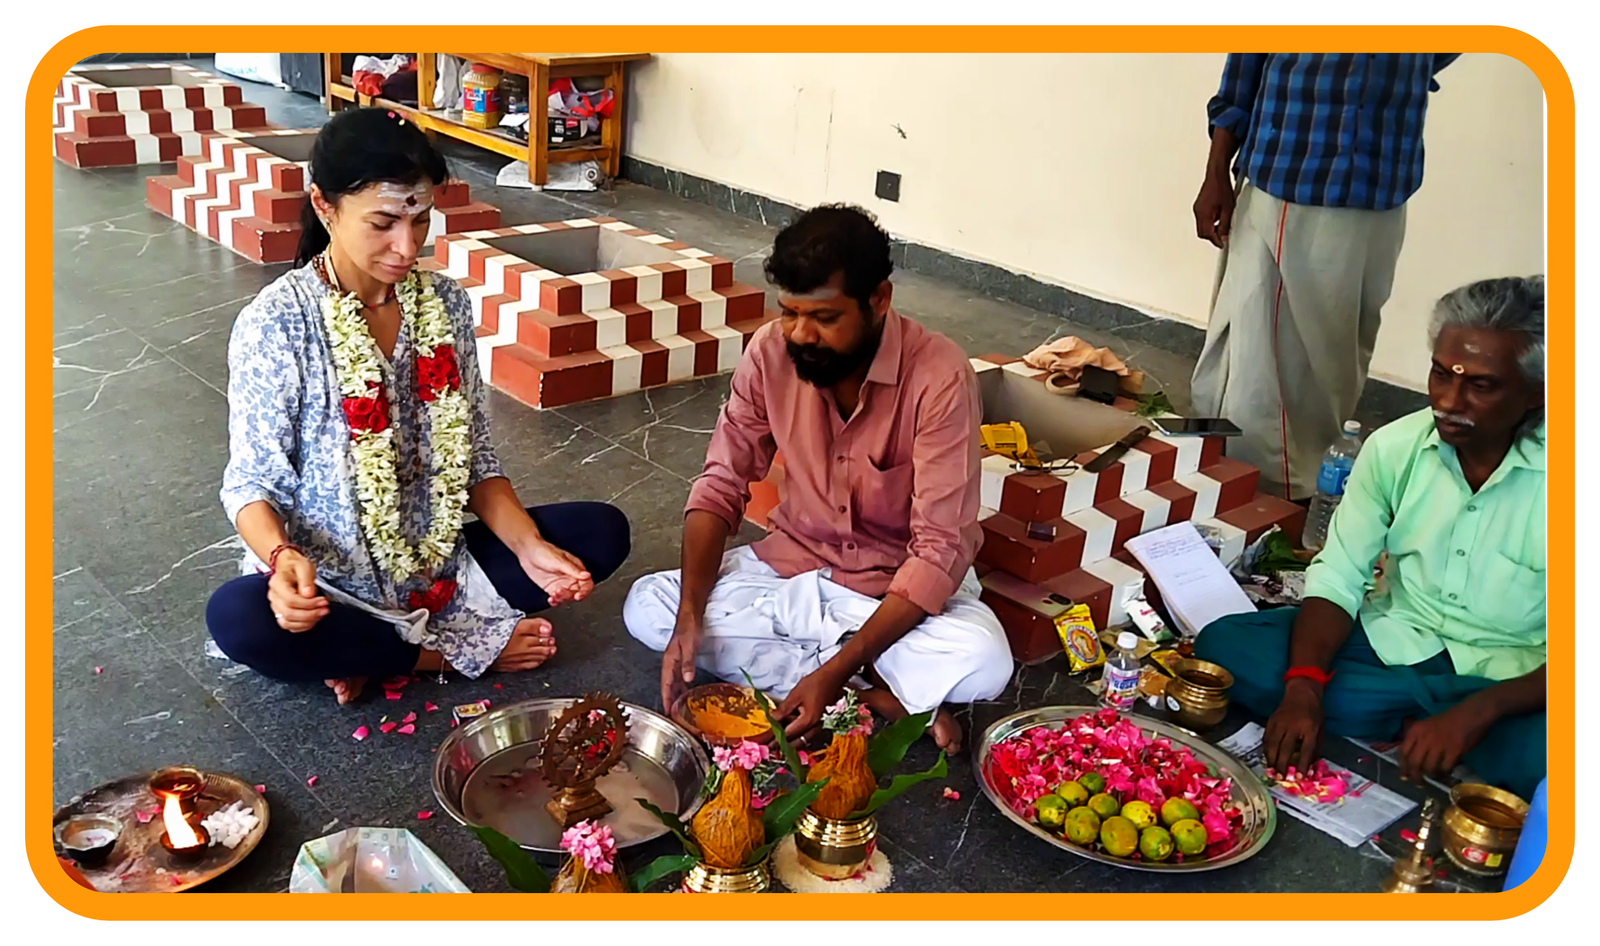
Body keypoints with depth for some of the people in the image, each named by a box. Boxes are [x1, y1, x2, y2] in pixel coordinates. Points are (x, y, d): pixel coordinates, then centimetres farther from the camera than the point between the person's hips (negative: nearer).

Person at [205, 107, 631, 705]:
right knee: (237, 617, -35)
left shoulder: (446, 305, -1)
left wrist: (529, 547, -13)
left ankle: (378, 653, -12)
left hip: (440, 566, 4)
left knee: (601, 532, -9)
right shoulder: (275, 325, -14)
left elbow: (474, 456, 4)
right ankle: (460, 650, -12)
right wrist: (283, 559, -35)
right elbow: (252, 481, -12)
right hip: (330, 587, -4)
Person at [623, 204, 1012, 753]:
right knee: (646, 608, -17)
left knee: (983, 665, -35)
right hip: (793, 567, 5)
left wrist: (836, 672, -32)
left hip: (907, 588, -5)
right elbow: (721, 485, -6)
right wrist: (691, 615, -22)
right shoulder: (771, 354, -12)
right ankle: (878, 696, -15)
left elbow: (940, 550, -26)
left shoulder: (939, 378, -25)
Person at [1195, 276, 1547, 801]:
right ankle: (1423, 723, -12)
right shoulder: (1395, 447, -6)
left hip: (1507, 679, -4)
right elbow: (1336, 580, -7)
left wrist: (1476, 713, -33)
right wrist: (1303, 686, -24)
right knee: (1223, 644, -17)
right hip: (1393, 642, 4)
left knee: (1534, 754, -40)